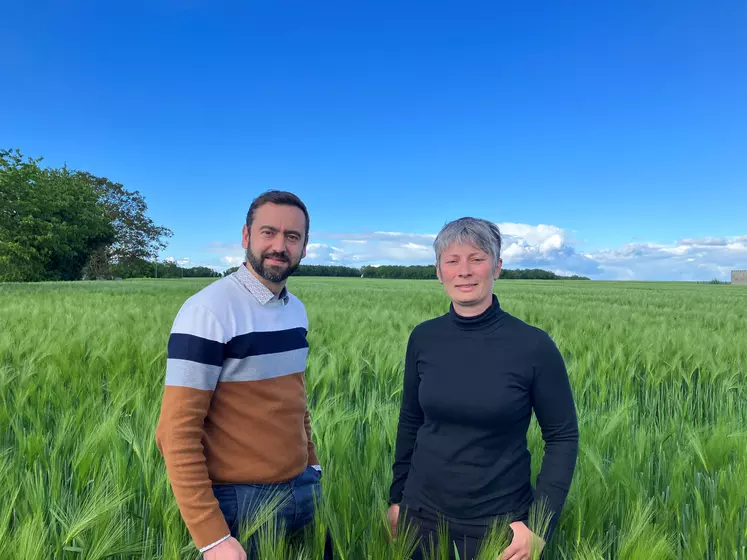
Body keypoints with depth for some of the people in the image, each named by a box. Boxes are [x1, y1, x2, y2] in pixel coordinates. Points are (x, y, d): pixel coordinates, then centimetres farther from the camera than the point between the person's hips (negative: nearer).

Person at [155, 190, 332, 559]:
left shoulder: (297, 310, 3)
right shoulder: (208, 311, -18)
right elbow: (177, 433, -19)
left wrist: (312, 463, 13)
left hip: (303, 489, 7)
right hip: (240, 502, -6)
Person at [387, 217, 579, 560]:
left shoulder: (534, 345, -15)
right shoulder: (423, 338, -6)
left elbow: (562, 437, -7)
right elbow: (410, 422, 5)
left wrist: (540, 523, -13)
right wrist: (396, 498, 9)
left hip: (499, 524, -2)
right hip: (422, 516, 3)